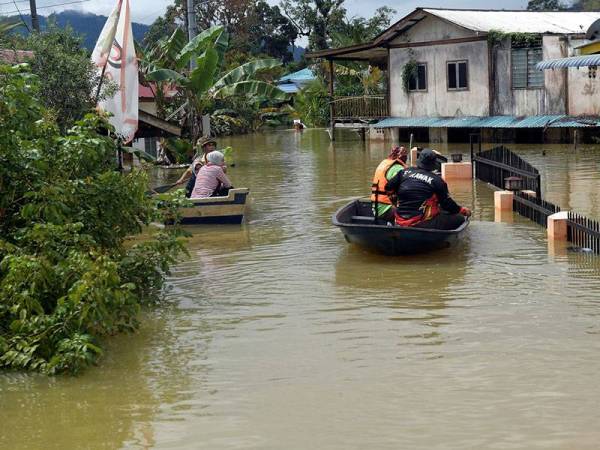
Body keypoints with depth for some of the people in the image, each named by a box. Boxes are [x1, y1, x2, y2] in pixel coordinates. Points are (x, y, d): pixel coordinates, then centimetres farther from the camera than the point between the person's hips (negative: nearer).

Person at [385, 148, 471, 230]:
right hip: (421, 224, -7)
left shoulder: (404, 173, 6)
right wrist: (462, 210, 19)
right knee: (459, 218, -5)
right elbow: (447, 203, 0)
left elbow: (388, 188, 11)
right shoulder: (437, 180, -6)